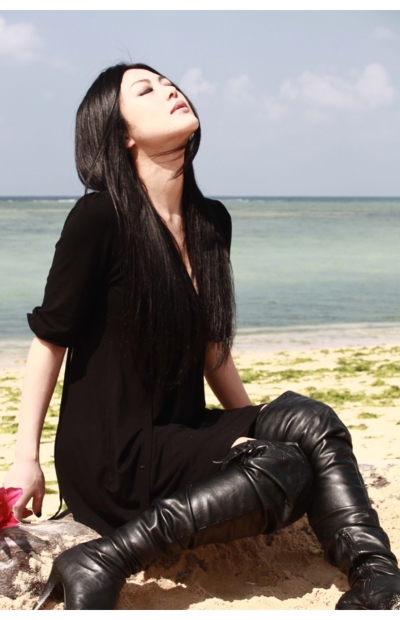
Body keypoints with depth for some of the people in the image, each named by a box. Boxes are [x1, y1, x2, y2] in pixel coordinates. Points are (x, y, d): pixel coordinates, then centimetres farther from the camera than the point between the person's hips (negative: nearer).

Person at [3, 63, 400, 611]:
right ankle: (99, 564, -21)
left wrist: (254, 432, 16)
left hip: (180, 432, 7)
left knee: (304, 419, -16)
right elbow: (50, 339, -8)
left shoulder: (211, 222, 7)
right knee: (285, 469, -23)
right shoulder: (100, 217, -14)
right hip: (109, 454, -6)